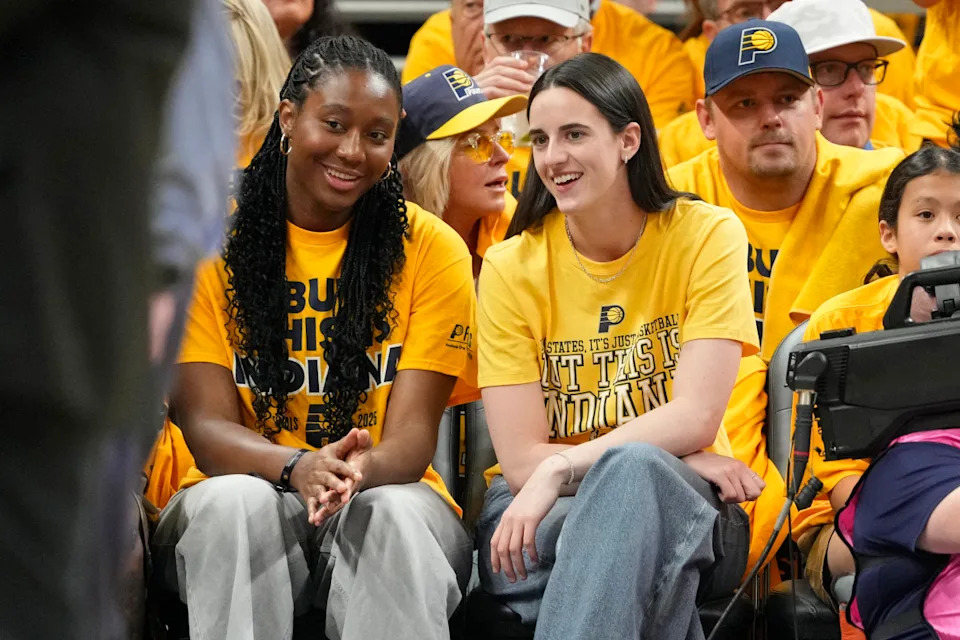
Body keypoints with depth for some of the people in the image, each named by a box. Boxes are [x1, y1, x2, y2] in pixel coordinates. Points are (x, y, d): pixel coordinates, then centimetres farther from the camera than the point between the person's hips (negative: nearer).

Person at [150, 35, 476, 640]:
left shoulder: (433, 250, 0)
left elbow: (412, 435, -8)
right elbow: (207, 426, -8)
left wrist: (363, 470, -33)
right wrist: (295, 467, -31)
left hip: (387, 497, 0)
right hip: (236, 515, 0)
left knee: (396, 513, -35)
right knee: (236, 501, -35)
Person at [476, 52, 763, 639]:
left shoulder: (707, 235, -2)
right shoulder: (512, 266, 0)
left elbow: (694, 419, -12)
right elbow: (521, 459, -6)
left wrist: (561, 468, -23)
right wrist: (680, 461, -14)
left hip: (686, 510, 0)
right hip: (543, 510, 0)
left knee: (632, 471, -38)